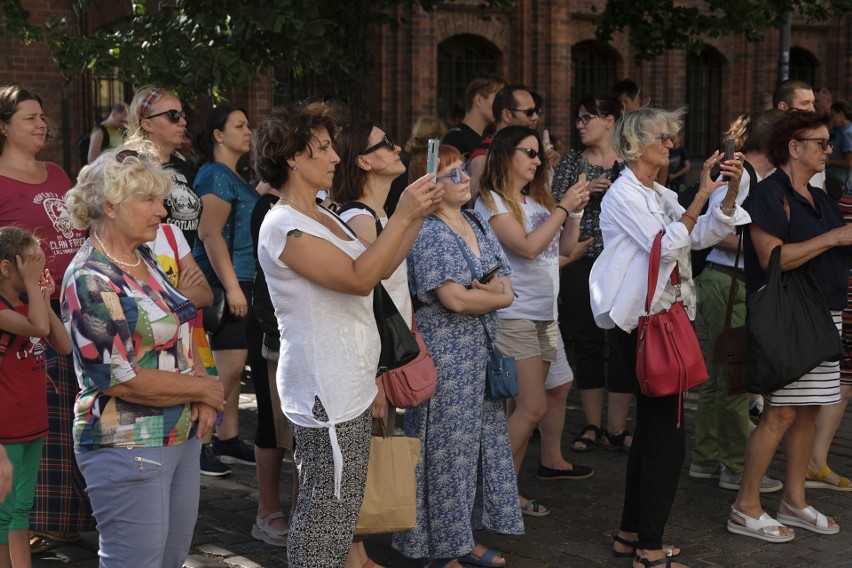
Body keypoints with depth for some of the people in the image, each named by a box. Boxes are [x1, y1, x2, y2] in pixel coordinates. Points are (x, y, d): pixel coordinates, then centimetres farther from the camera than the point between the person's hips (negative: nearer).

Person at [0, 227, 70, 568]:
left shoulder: (29, 305, 9)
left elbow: (65, 346, 5)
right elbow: (39, 328, -30)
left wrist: (45, 300, -1)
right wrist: (31, 282, -19)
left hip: (32, 422, 8)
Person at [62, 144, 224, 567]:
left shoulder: (144, 259, 9)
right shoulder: (90, 281, -18)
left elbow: (177, 336, 16)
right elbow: (123, 379, -21)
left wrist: (202, 399, -2)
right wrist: (204, 388, -10)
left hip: (182, 434, 8)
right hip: (128, 448, -8)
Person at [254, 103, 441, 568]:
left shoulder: (321, 216, 14)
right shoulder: (284, 225, -16)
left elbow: (378, 269, 14)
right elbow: (359, 278, -24)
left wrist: (416, 216, 6)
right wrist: (401, 216, -22)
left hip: (348, 385, 10)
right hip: (324, 392, -10)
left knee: (337, 509, 15)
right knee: (327, 511, -2)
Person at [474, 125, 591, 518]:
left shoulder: (536, 201, 15)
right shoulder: (492, 201, -8)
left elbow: (565, 248, 15)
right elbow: (527, 247, -19)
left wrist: (575, 212, 1)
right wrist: (563, 207, -14)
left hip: (545, 314, 7)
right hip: (515, 316, -7)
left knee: (525, 408, 6)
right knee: (533, 407, -11)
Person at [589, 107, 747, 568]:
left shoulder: (660, 196, 15)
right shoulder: (623, 194, -11)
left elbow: (702, 235, 6)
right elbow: (667, 245, -21)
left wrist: (731, 191, -6)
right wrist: (702, 194, -22)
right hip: (641, 323, -10)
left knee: (652, 427, 14)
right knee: (667, 433, -8)